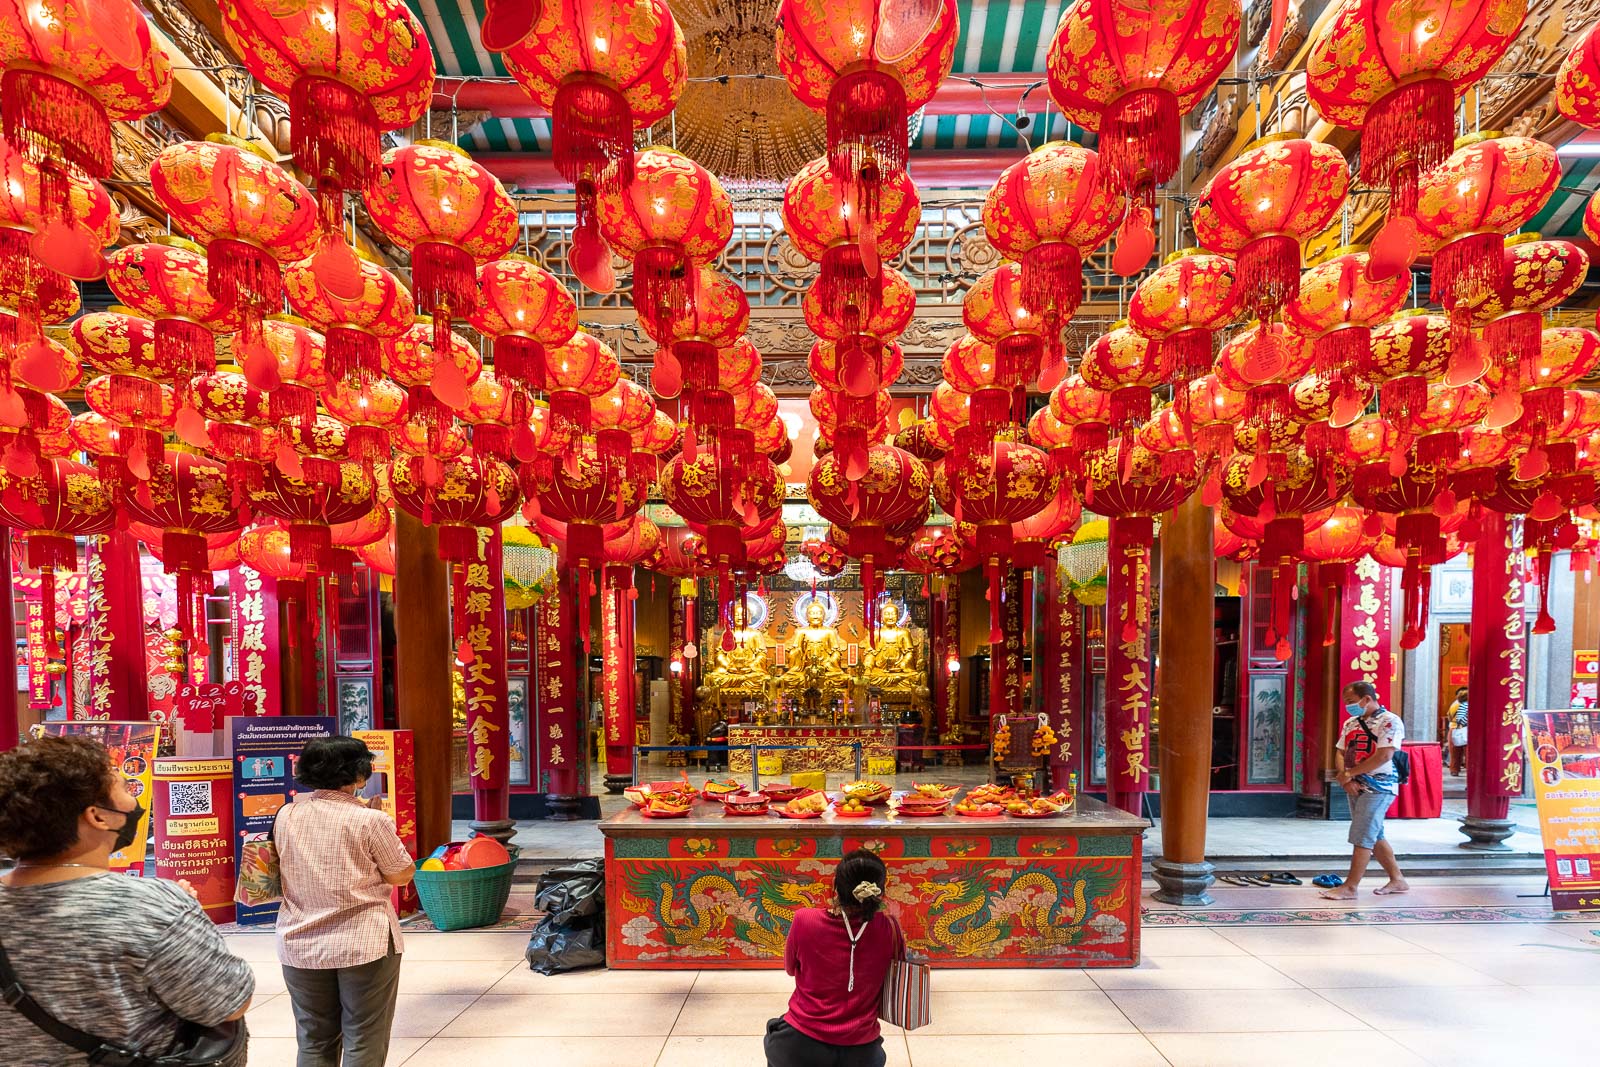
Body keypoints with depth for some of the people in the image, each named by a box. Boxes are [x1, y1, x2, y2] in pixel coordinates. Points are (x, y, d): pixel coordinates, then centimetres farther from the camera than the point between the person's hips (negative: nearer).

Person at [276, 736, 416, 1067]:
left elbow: (287, 868, 15)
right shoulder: (370, 820, -17)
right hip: (364, 943, -5)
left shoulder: (286, 815, -2)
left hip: (300, 946, 5)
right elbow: (402, 874, -7)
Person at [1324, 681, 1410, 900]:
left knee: (1362, 838, -7)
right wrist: (1346, 779, -7)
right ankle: (1397, 880, 29)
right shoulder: (1350, 723, 12)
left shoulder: (1389, 722, -13)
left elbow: (1383, 756, -22)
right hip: (1356, 788, 8)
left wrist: (1349, 773, -17)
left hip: (1378, 788, -8)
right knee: (1374, 837, 16)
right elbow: (1340, 752, 11)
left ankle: (1350, 888, -3)